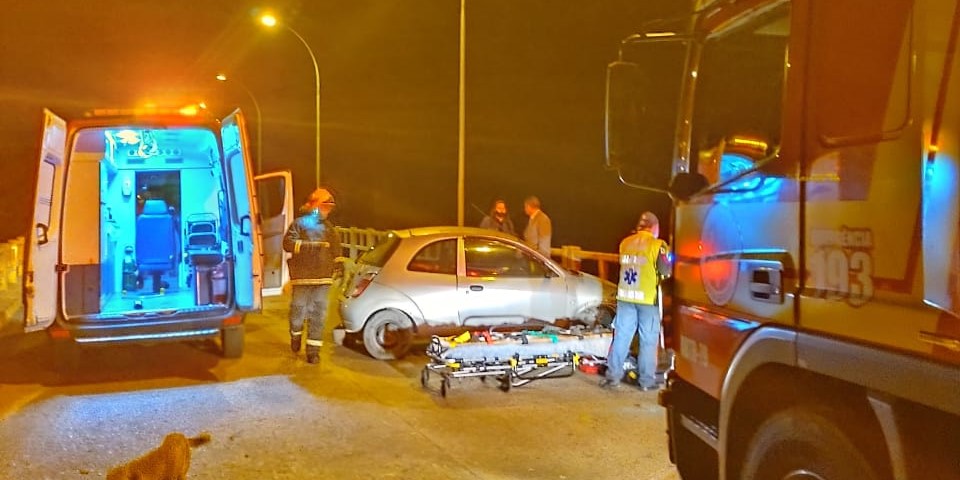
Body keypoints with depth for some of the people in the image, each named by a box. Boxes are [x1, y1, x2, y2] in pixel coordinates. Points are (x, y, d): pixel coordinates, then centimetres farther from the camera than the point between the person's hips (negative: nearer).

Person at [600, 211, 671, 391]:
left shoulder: (625, 243, 7)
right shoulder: (657, 245, -8)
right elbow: (665, 271, -7)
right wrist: (666, 253, 11)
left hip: (625, 296, 4)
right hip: (647, 298, -4)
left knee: (621, 336, 8)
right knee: (648, 340, 5)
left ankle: (613, 376, 9)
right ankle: (646, 380, 9)